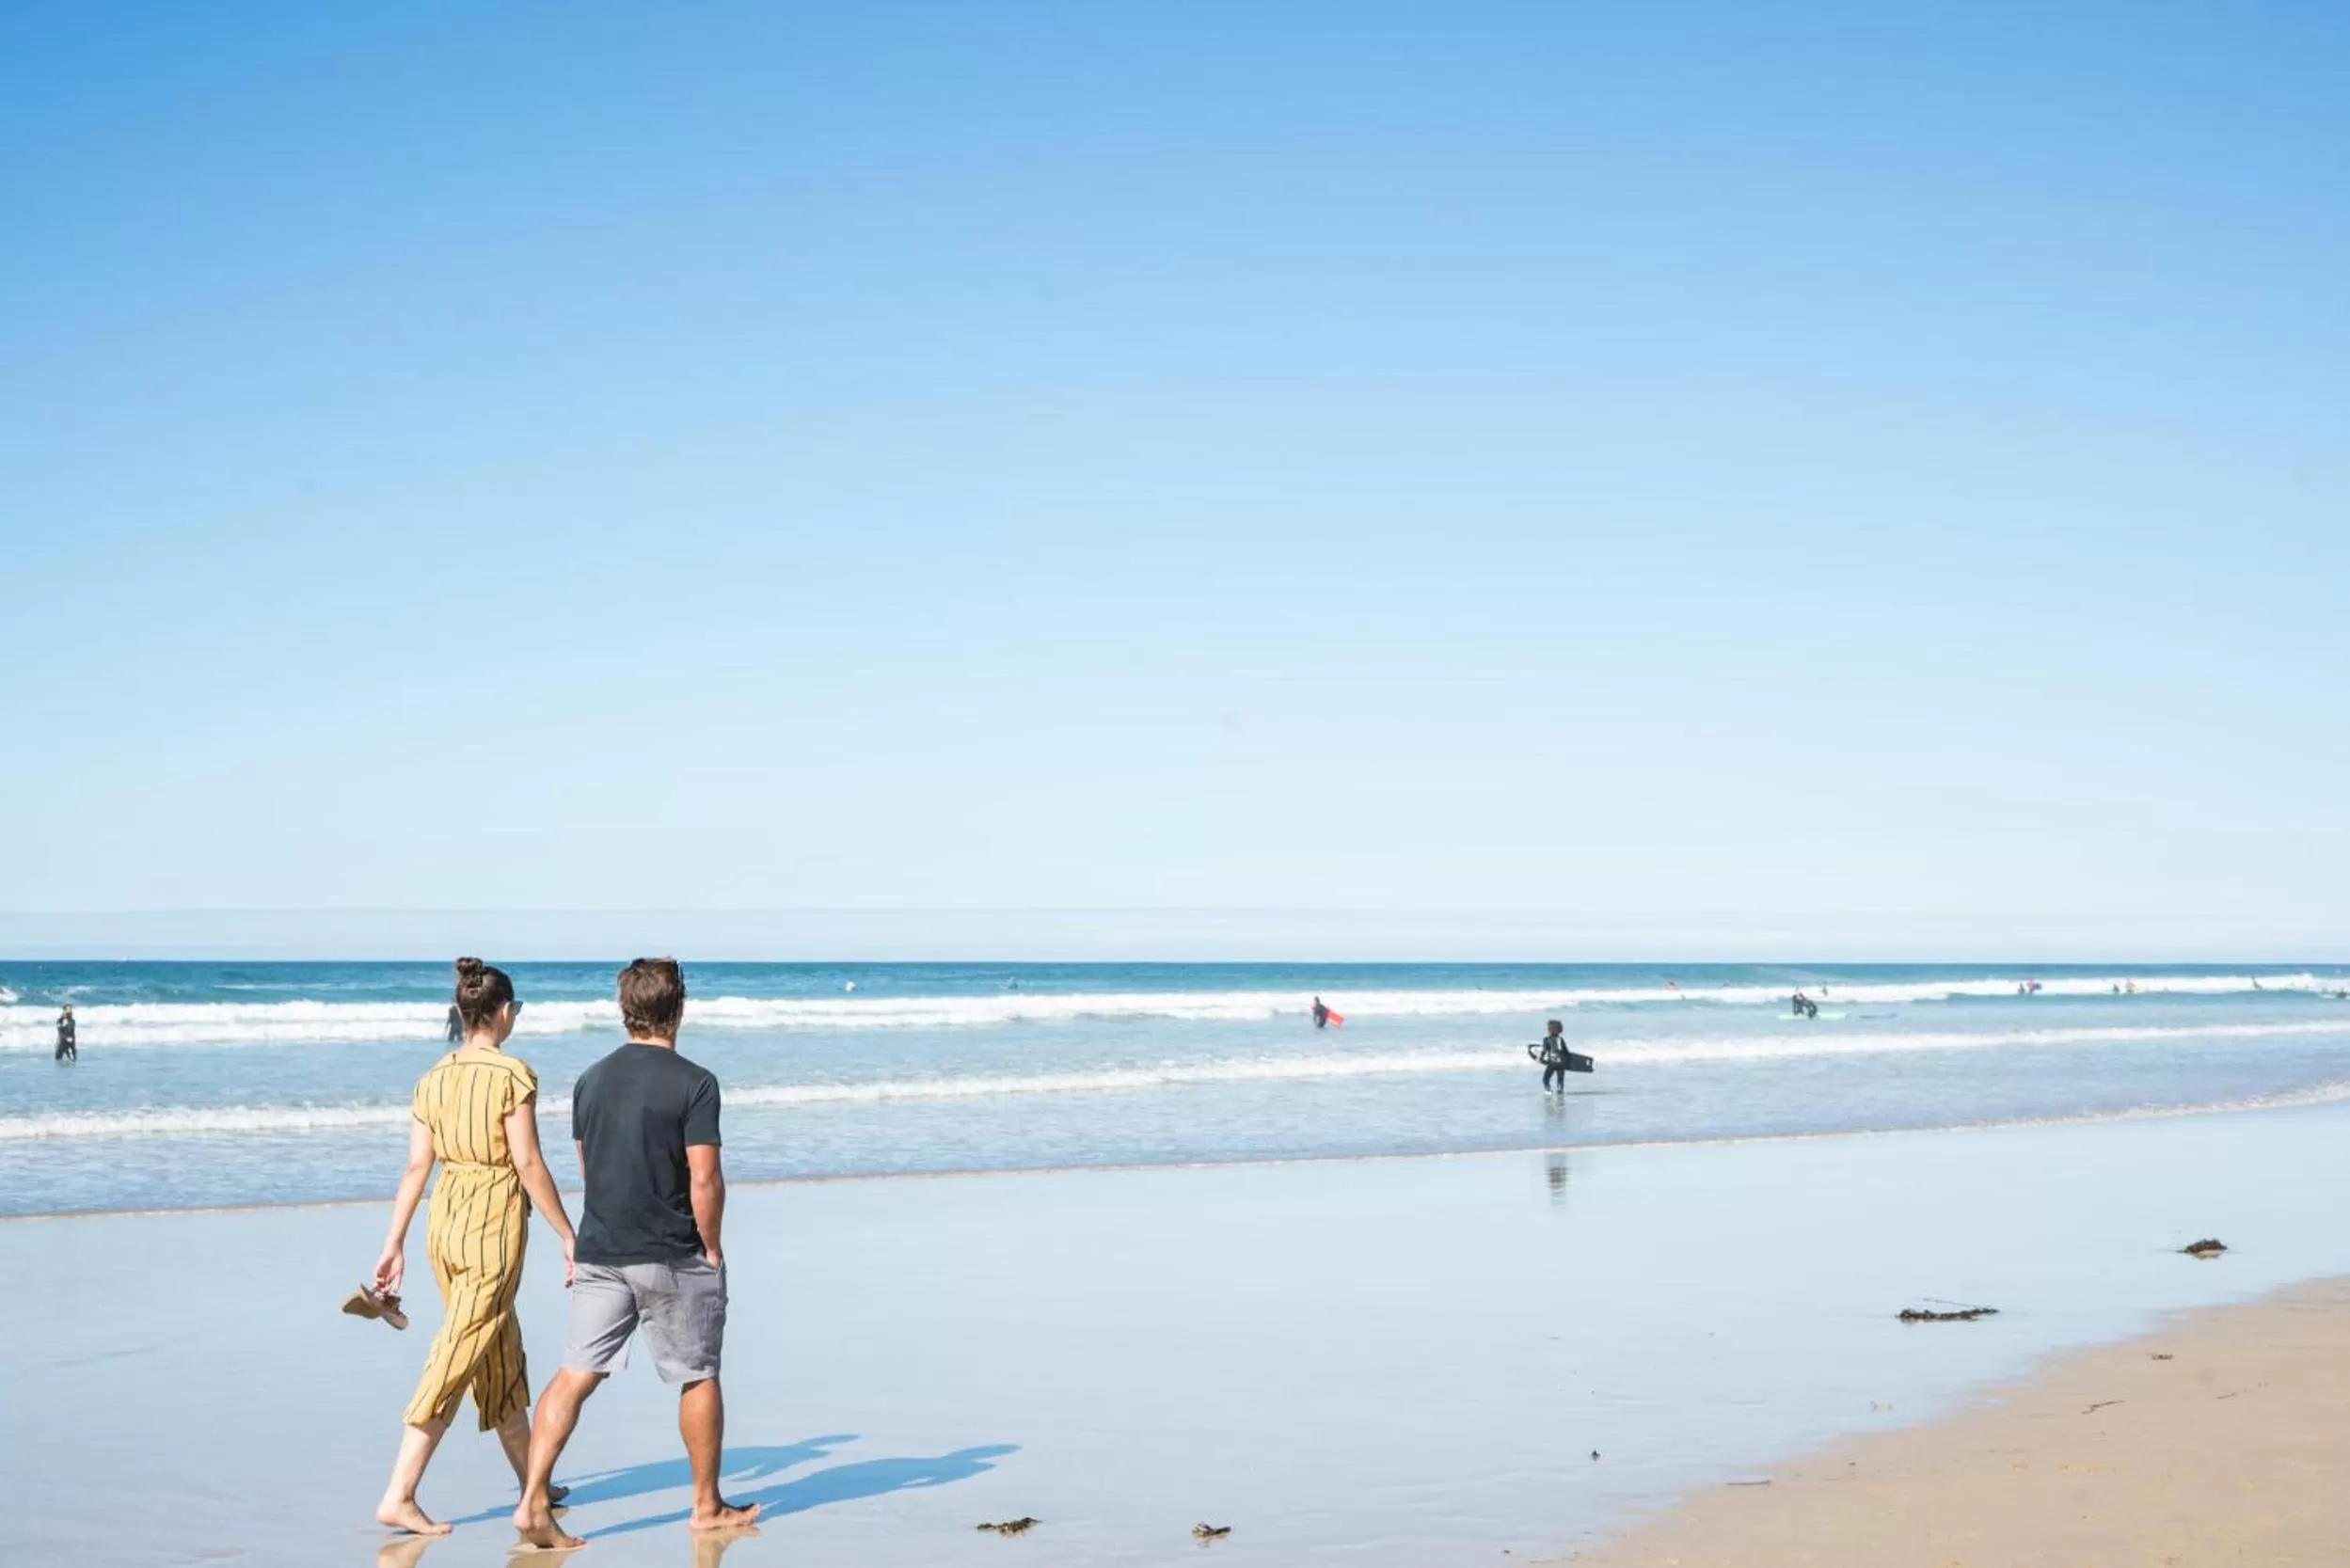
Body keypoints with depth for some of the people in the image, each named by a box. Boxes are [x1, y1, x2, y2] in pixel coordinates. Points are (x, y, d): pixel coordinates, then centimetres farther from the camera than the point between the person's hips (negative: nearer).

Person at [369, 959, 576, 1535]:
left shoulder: (433, 1078, 6)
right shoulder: (513, 1074, -13)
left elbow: (416, 1166, 5)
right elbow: (528, 1164, -14)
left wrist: (394, 1243, 9)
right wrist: (568, 1236, -7)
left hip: (445, 1218, 7)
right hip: (495, 1219, -7)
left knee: (500, 1352, 19)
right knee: (458, 1356, -5)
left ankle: (532, 1482, 32)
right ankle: (398, 1496, -9)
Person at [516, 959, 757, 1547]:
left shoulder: (591, 1080, 7)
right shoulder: (694, 1083, -12)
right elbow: (704, 1180, -15)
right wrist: (712, 1249, -2)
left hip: (599, 1254, 5)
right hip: (673, 1257, -5)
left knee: (575, 1375, 3)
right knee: (698, 1378, 11)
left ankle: (533, 1501, -8)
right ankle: (707, 1507, 21)